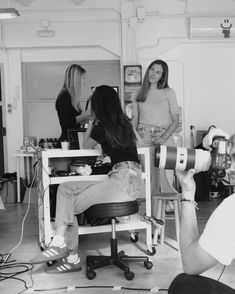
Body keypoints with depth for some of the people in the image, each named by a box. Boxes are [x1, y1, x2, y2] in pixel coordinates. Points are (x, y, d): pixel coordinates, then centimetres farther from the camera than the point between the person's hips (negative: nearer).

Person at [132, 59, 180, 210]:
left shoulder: (168, 92, 8)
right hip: (143, 139, 2)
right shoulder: (140, 93, 15)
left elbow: (176, 120, 4)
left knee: (164, 174, -11)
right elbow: (134, 119, 14)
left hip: (163, 138, -1)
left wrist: (165, 137, -12)